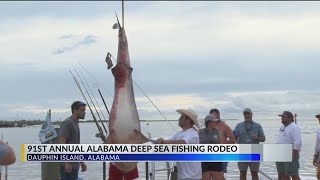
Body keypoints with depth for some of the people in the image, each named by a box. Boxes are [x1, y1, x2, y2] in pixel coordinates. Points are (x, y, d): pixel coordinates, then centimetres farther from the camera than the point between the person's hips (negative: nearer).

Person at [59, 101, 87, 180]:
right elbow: (62, 143, -18)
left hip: (75, 164, 9)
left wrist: (82, 162, 22)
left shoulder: (76, 123, 18)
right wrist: (67, 162, -23)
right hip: (68, 165, -9)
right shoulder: (67, 123, -11)